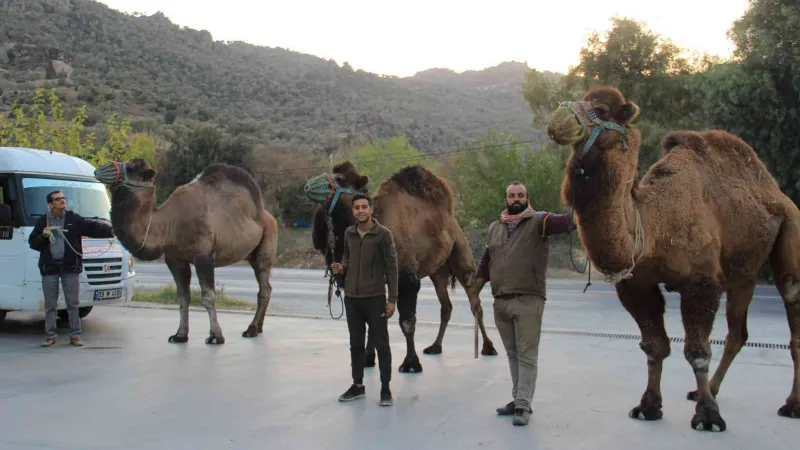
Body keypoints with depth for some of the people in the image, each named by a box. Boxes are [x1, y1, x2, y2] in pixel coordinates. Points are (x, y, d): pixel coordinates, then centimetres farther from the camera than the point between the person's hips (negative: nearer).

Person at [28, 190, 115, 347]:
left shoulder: (74, 219, 2)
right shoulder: (43, 221, 6)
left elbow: (92, 226, -9)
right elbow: (32, 243, 8)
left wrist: (109, 229, -25)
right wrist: (43, 236, -12)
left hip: (71, 268, -1)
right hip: (49, 268, 1)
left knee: (73, 304, 3)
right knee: (50, 305, 6)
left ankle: (75, 336, 10)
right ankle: (50, 336, 15)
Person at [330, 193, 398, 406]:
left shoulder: (383, 234, -9)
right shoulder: (349, 233, 6)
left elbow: (391, 268, -8)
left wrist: (392, 299, -12)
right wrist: (341, 268, -3)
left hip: (375, 298, -5)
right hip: (351, 297, 5)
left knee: (381, 345, 2)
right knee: (356, 344, 13)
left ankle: (385, 388, 10)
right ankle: (357, 385, 24)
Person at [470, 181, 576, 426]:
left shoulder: (538, 221, -4)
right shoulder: (495, 228, 13)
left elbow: (564, 222, -23)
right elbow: (485, 264, 18)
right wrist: (475, 294, 16)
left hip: (528, 301, -5)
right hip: (500, 302, 6)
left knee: (527, 354, -2)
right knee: (512, 354, 14)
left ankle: (523, 406, 3)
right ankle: (518, 399, 24)